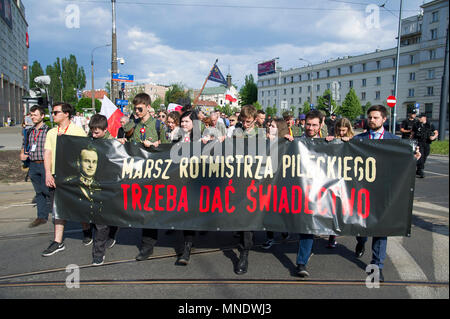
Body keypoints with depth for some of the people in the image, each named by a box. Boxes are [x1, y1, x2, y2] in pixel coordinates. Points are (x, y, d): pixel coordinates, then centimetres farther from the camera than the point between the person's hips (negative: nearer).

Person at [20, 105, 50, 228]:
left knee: (47, 189, -4)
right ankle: (42, 217, 16)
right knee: (39, 192, 10)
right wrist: (22, 154, 6)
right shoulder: (29, 131, 13)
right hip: (33, 165, 6)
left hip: (45, 164, -5)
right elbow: (24, 145, 24)